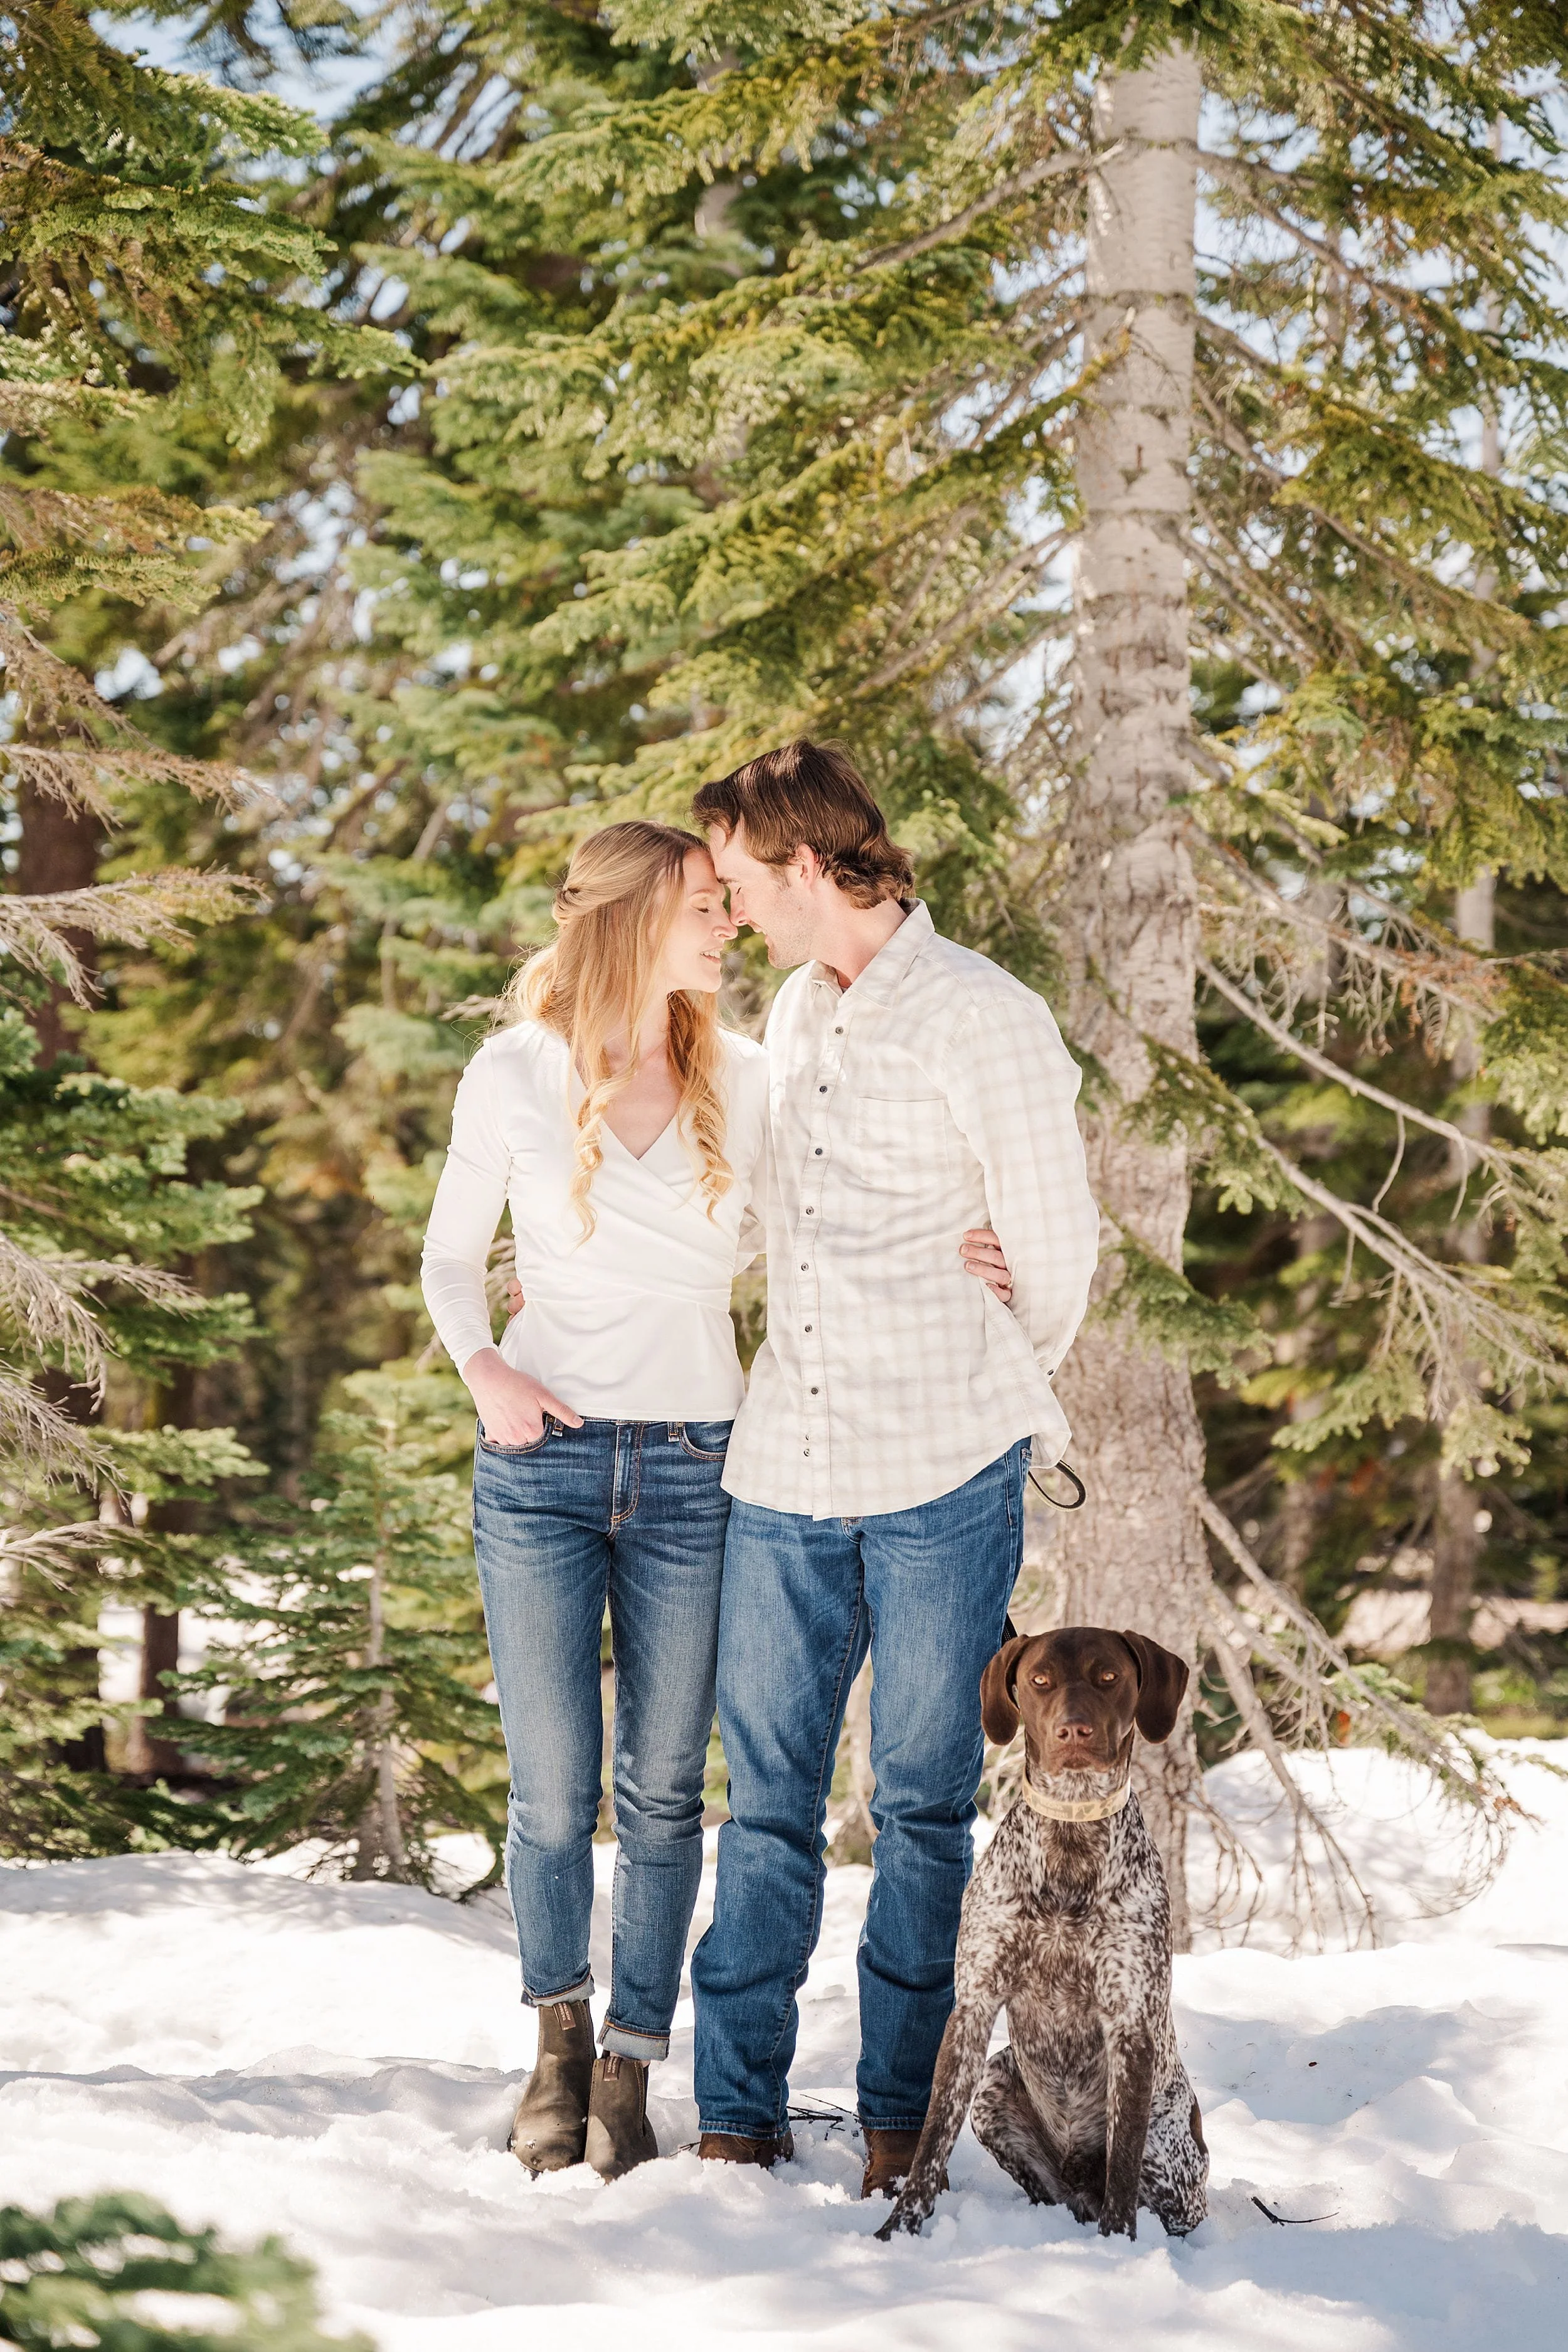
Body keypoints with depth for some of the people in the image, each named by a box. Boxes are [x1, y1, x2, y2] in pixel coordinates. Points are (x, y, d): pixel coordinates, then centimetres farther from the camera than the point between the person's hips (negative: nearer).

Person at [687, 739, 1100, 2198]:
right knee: (766, 1798, 5)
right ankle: (738, 2116, 12)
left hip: (944, 1480, -5)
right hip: (782, 1473, 6)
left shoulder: (983, 1023, -8)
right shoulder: (792, 1012, 13)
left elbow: (1055, 1257, -2)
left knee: (924, 1804, 4)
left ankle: (900, 2119, 12)